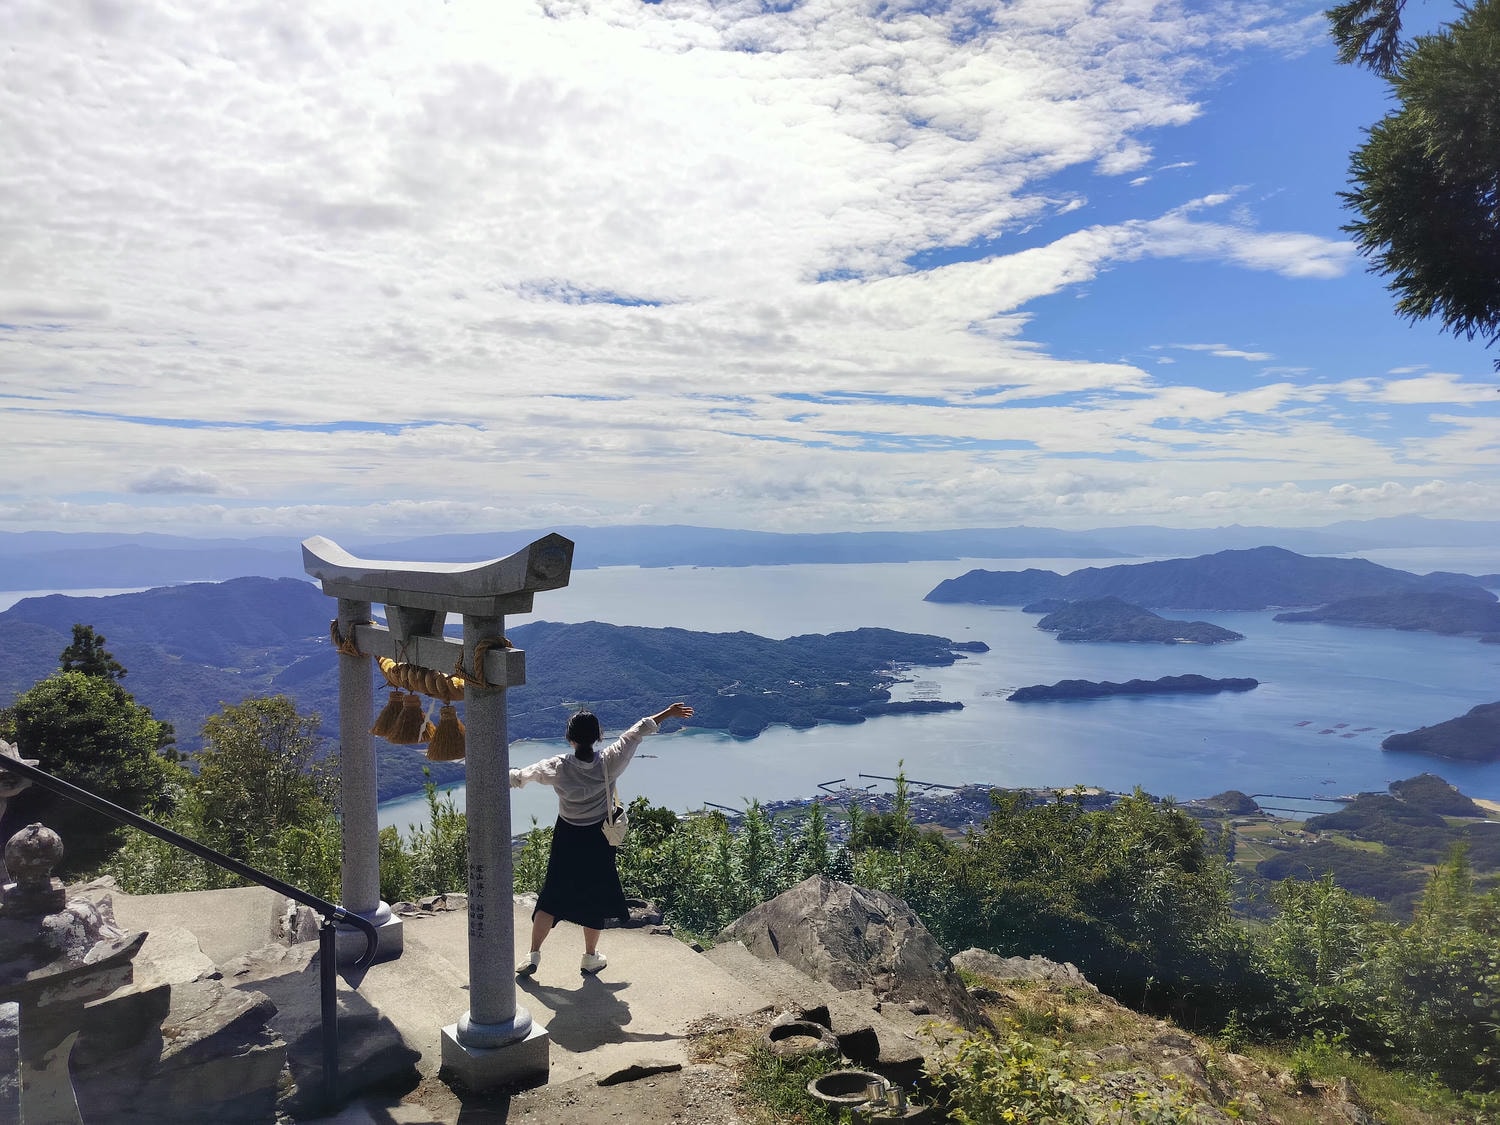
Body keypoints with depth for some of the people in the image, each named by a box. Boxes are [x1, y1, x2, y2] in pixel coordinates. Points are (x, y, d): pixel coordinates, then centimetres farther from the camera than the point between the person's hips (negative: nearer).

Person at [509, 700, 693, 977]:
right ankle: (590, 959, 26)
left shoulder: (558, 768, -16)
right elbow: (638, 731, -5)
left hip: (566, 840, 1)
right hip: (598, 841, 0)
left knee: (552, 895, 12)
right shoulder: (610, 762, -17)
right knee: (595, 897, 13)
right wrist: (669, 713, 4)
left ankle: (533, 956, 16)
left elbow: (523, 774, 2)